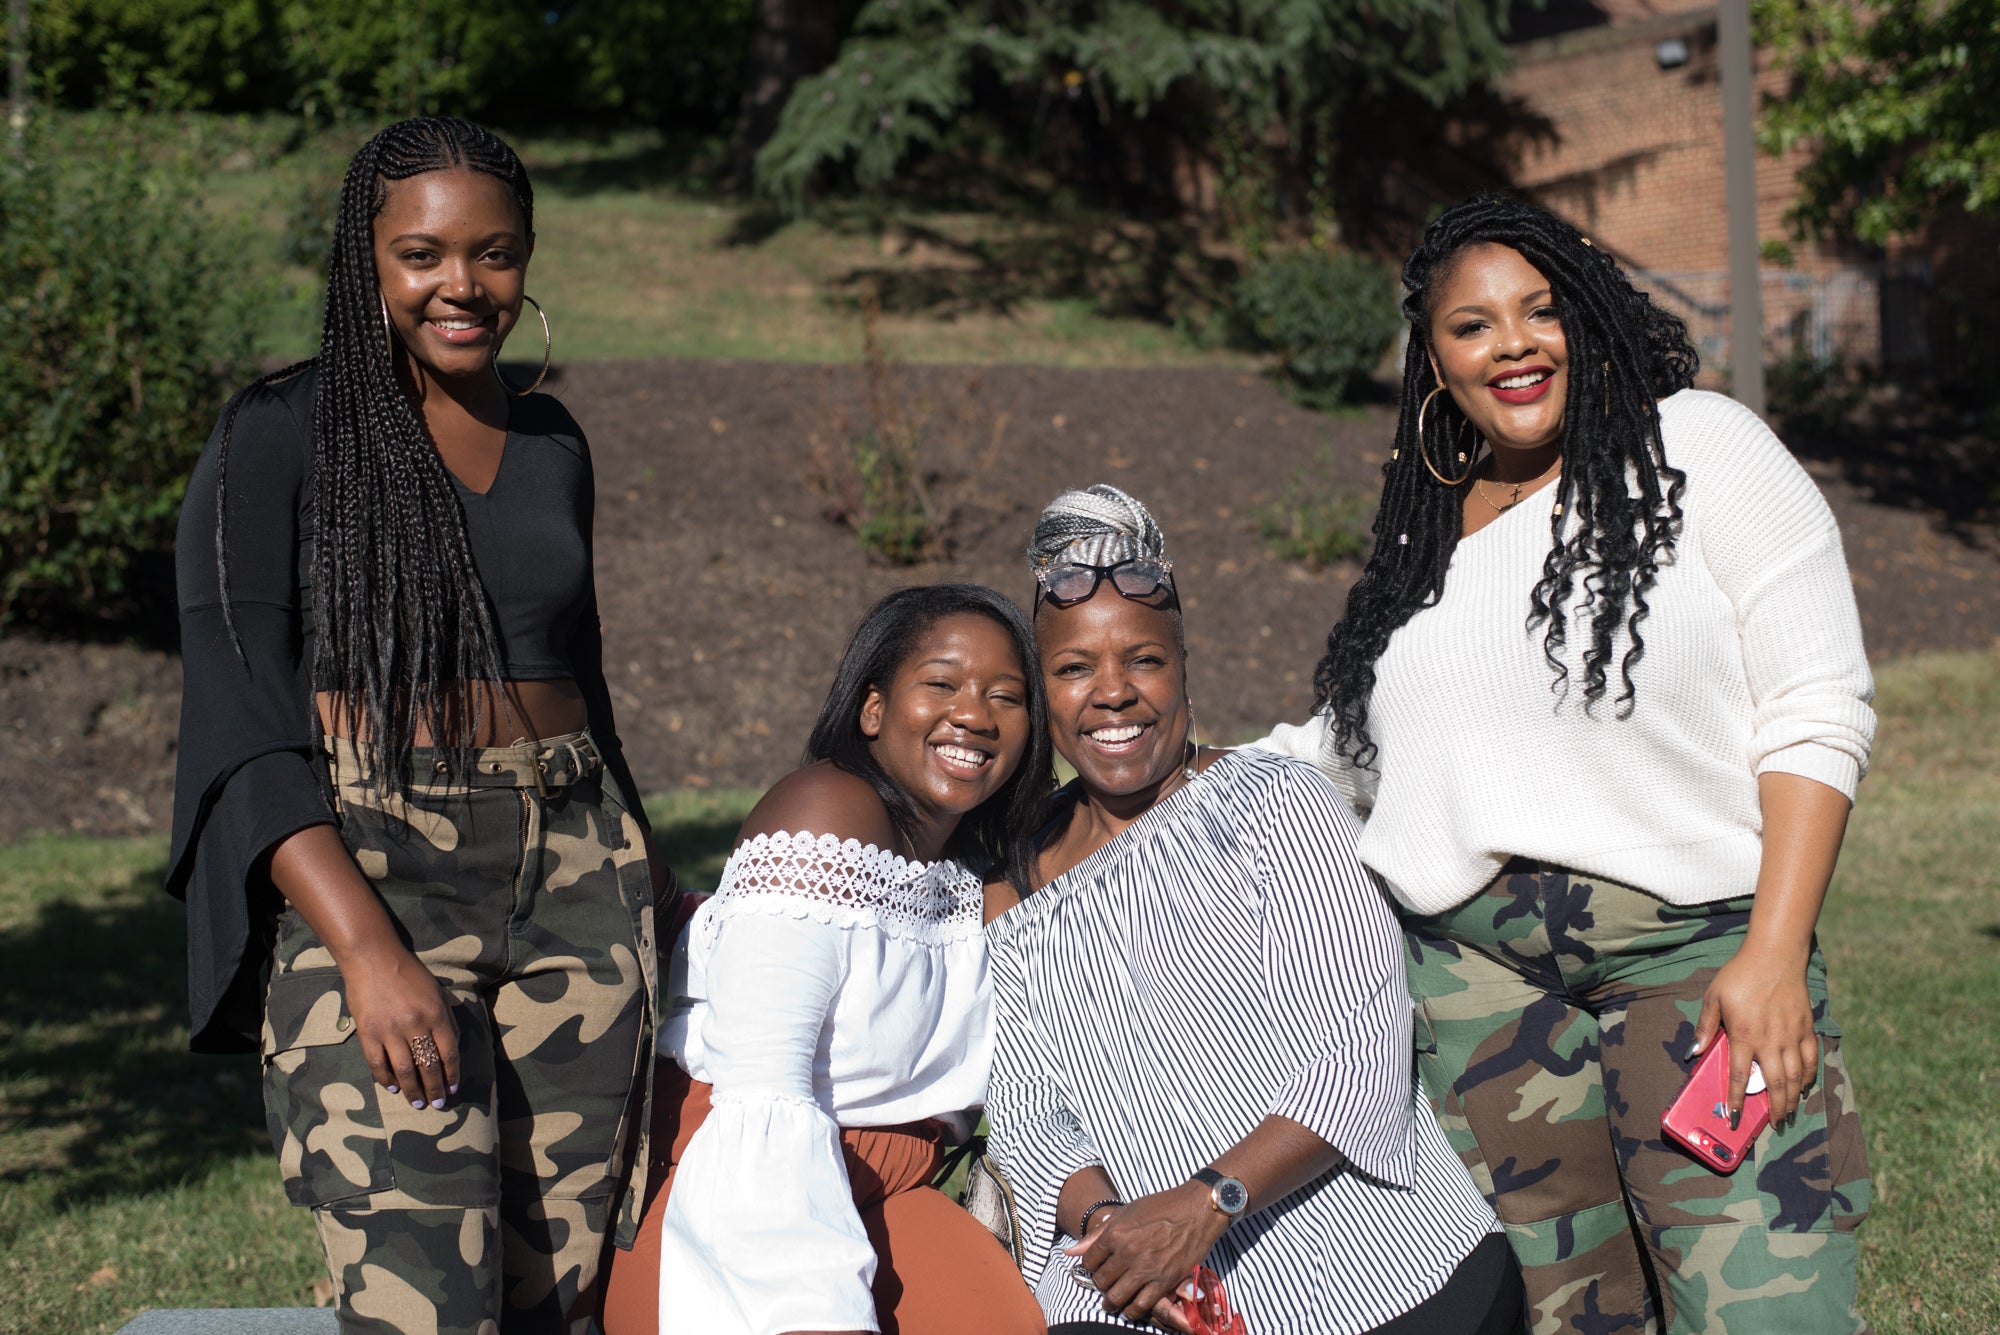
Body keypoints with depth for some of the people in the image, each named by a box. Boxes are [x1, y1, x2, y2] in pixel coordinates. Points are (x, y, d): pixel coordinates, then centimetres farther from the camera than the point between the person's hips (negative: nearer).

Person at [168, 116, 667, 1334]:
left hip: (571, 880, 5)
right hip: (364, 879, -5)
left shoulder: (553, 448, 15)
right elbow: (241, 724, -9)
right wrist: (368, 949, -19)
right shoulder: (280, 436, -2)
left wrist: (644, 887, 23)